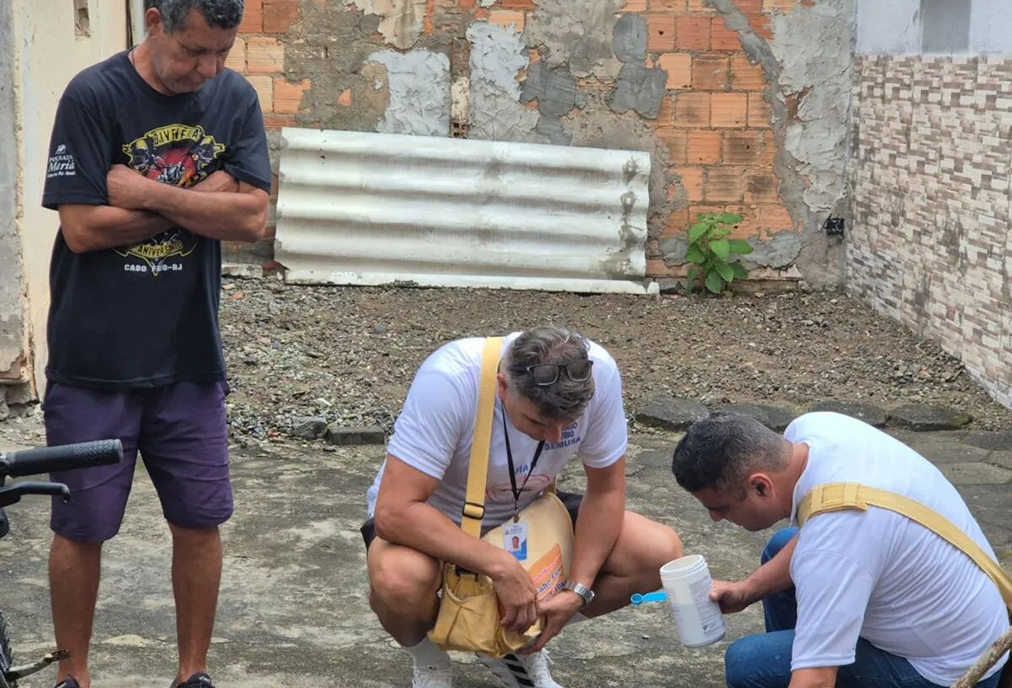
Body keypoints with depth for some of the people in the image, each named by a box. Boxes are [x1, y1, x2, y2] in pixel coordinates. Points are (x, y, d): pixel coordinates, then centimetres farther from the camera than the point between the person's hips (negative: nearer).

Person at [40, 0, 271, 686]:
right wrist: (204, 198, -11)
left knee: (200, 521, 8)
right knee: (81, 527, 7)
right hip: (94, 357, -3)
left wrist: (146, 192, -16)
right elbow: (83, 227, -16)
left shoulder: (235, 99, 0)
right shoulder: (94, 96, -10)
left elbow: (251, 217, -8)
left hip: (191, 357, 3)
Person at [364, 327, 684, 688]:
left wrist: (578, 589, -21)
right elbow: (393, 512, -37)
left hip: (525, 513, 4)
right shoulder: (448, 381, -36)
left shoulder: (598, 373, -24)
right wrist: (501, 566, -40)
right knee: (398, 580, -39)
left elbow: (605, 491, -11)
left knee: (661, 555, -15)